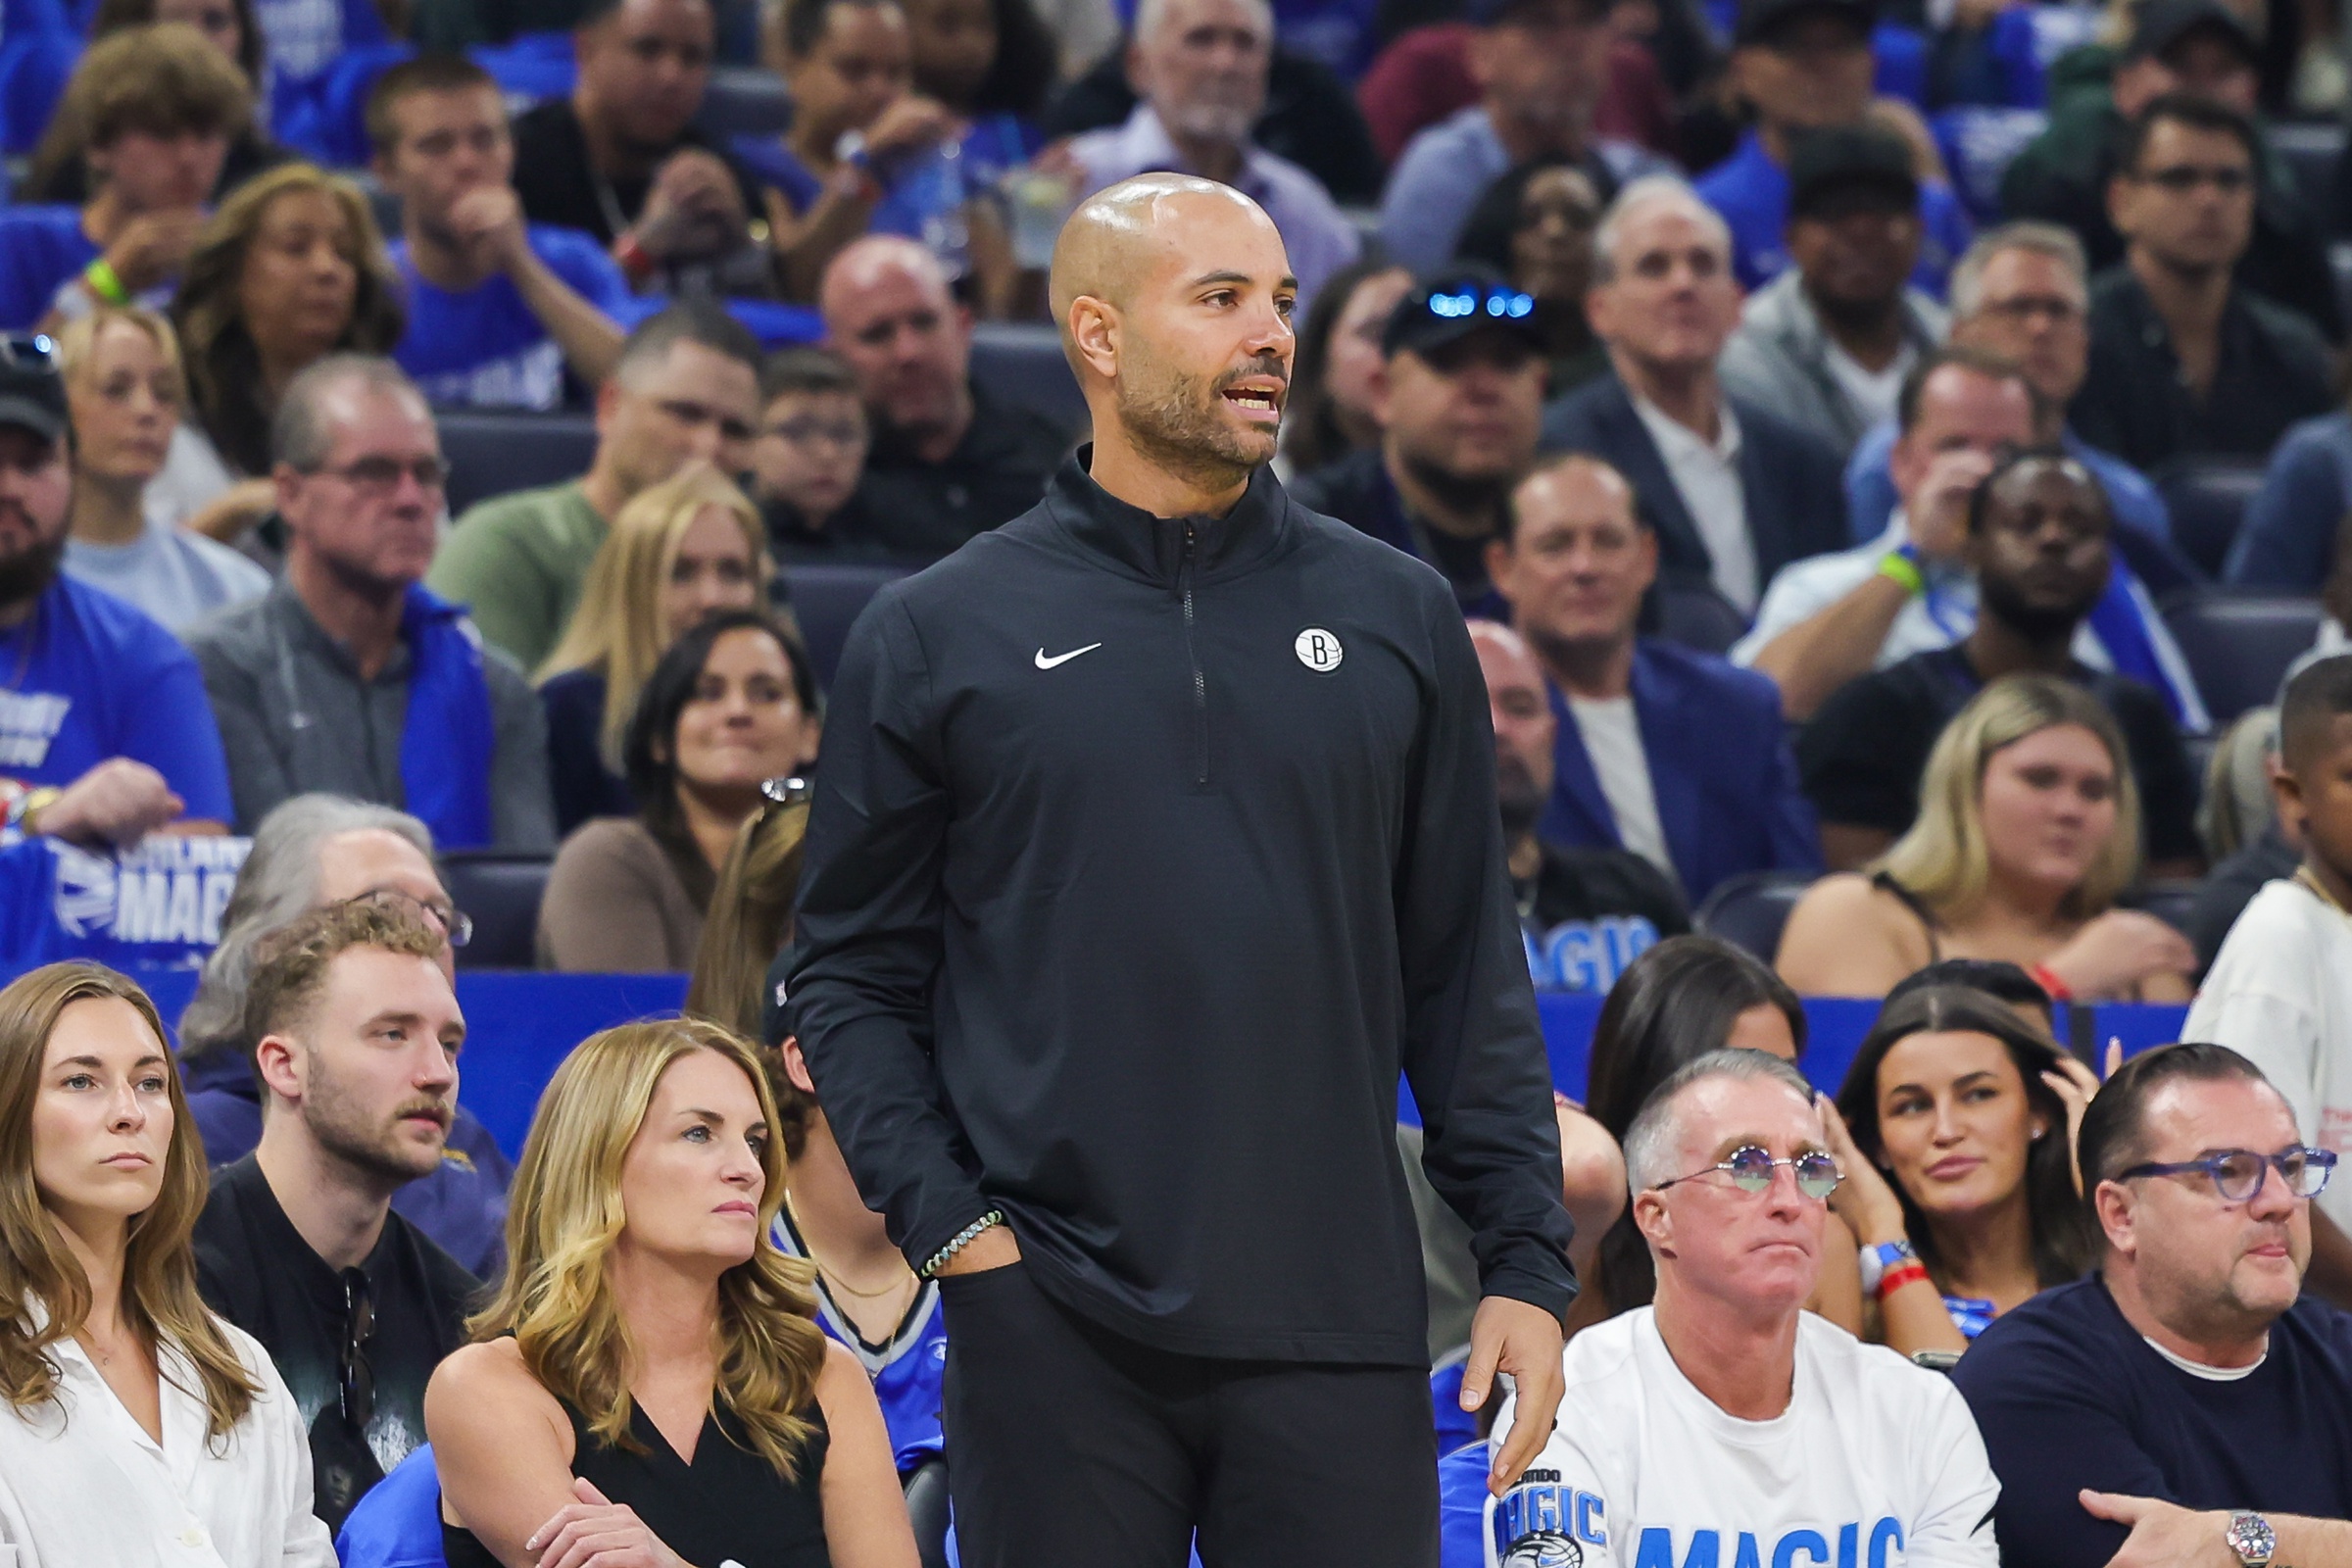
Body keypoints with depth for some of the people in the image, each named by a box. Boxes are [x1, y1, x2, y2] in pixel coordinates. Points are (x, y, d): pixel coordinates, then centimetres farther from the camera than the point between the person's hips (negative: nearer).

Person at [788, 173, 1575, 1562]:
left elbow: (1468, 974, 11)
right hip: (1052, 1328, -1)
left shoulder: (1396, 618, 10)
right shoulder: (939, 637, 5)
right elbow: (853, 977, 6)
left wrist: (1527, 1262, 5)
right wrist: (943, 1222, -7)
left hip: (1336, 1320, 1)